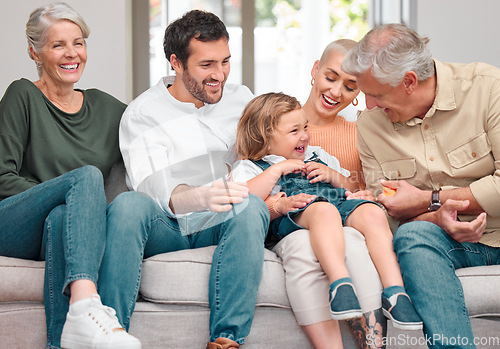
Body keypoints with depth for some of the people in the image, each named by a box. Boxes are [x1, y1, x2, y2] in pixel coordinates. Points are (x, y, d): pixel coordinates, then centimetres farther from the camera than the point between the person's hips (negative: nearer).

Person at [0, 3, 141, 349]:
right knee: (88, 175, -31)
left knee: (60, 219, -36)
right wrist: (67, 194, -12)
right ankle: (85, 307, -53)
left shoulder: (105, 107, 17)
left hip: (66, 228, 3)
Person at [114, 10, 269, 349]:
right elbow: (152, 187, -16)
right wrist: (200, 197, -38)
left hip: (223, 226, 3)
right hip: (166, 229, -2)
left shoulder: (241, 99, 15)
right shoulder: (142, 114, 0)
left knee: (250, 206, -33)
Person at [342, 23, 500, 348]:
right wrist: (437, 217, -15)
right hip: (444, 237, 3)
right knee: (411, 235, -31)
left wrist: (428, 200, -10)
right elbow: (386, 209, 6)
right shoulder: (370, 126, 5)